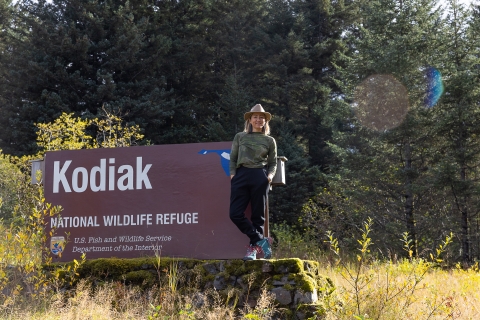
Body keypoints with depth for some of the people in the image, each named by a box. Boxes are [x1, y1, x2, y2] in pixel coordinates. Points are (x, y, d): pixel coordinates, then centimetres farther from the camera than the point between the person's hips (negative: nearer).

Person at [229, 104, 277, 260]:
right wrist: (232, 174, -1)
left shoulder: (270, 141, 11)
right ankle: (261, 241, -3)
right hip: (241, 175, 1)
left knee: (257, 214, 0)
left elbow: (273, 163, 12)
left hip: (260, 177, -1)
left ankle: (253, 248, 8)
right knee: (235, 213, -11)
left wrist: (270, 175, -7)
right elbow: (233, 158, 14)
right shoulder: (240, 137, 14)